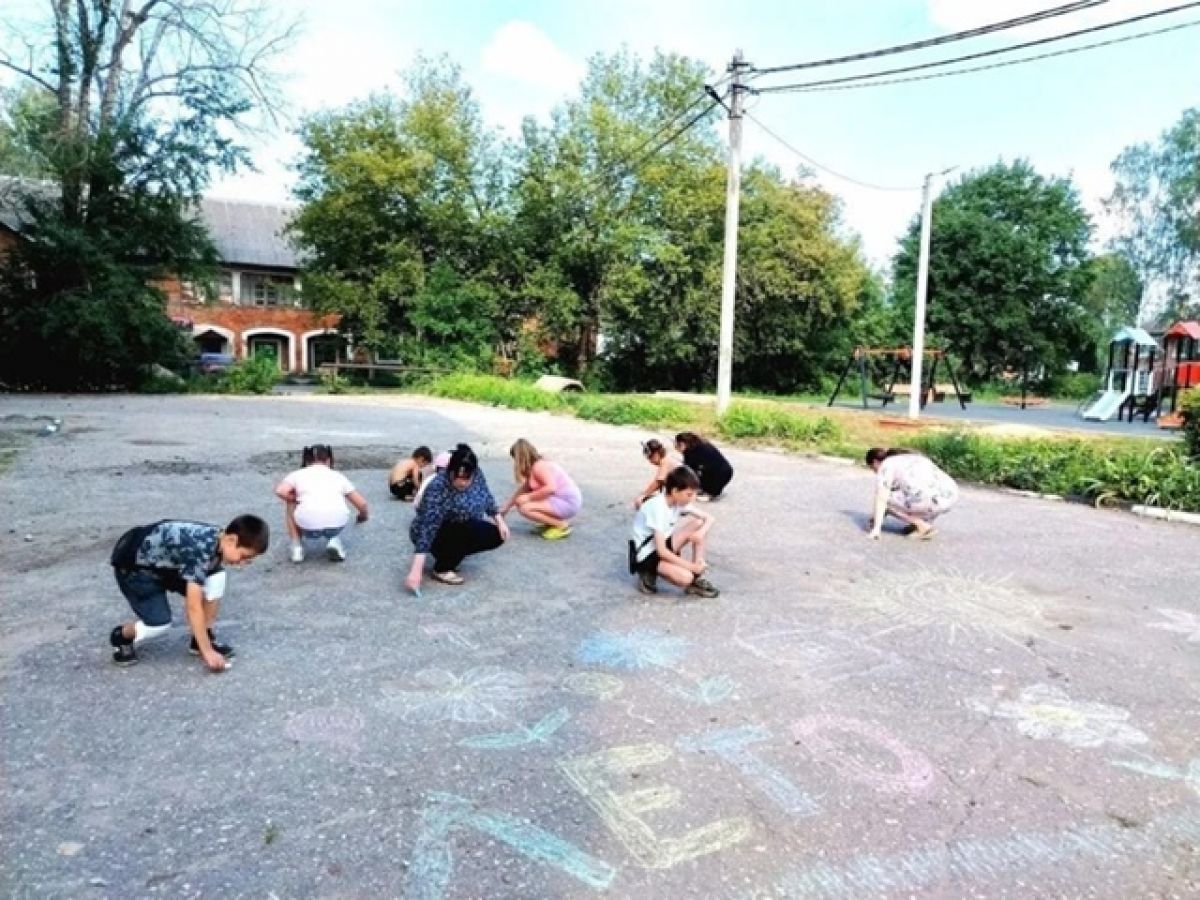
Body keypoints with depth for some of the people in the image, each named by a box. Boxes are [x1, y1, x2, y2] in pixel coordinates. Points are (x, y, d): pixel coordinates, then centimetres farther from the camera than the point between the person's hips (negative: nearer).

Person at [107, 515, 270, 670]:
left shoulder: (218, 540, -11)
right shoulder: (199, 550, -37)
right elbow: (194, 607, -34)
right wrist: (208, 652, -29)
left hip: (166, 562, 7)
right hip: (133, 565, -7)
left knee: (216, 577, -14)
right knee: (160, 623, -22)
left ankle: (203, 639, 2)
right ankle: (121, 637, 11)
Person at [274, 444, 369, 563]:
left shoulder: (297, 474, 19)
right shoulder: (338, 475, 23)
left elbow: (280, 491, 0)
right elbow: (362, 504, 22)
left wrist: (297, 500, 21)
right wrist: (363, 516, 45)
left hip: (308, 525, -1)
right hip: (337, 523, 1)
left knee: (291, 505, 33)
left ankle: (297, 547, 20)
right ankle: (334, 540, 13)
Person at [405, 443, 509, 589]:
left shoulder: (477, 475, -13)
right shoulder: (438, 489, -32)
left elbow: (487, 498, 6)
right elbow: (427, 530, -37)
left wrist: (500, 522, 0)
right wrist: (416, 571, -42)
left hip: (461, 530, 7)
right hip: (434, 535, -7)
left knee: (496, 535, -7)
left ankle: (450, 554, 8)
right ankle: (441, 570, -12)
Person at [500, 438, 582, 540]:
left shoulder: (539, 466, -17)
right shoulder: (532, 469, 13)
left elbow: (550, 488, -31)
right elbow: (522, 490, 22)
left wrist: (529, 497, -22)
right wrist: (506, 507, 25)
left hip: (568, 503, -10)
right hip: (558, 499, 10)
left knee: (525, 509, -22)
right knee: (520, 501, 10)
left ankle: (561, 525, -10)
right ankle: (554, 521, 11)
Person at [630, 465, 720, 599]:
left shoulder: (679, 501, -3)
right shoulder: (657, 508, -27)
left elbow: (708, 518, 1)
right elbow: (661, 551, -28)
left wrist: (700, 534, -21)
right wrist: (691, 566, -22)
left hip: (664, 544, 9)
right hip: (647, 555, -9)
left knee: (700, 524, -6)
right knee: (686, 577, -30)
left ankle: (697, 580, -4)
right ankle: (649, 573, -3)